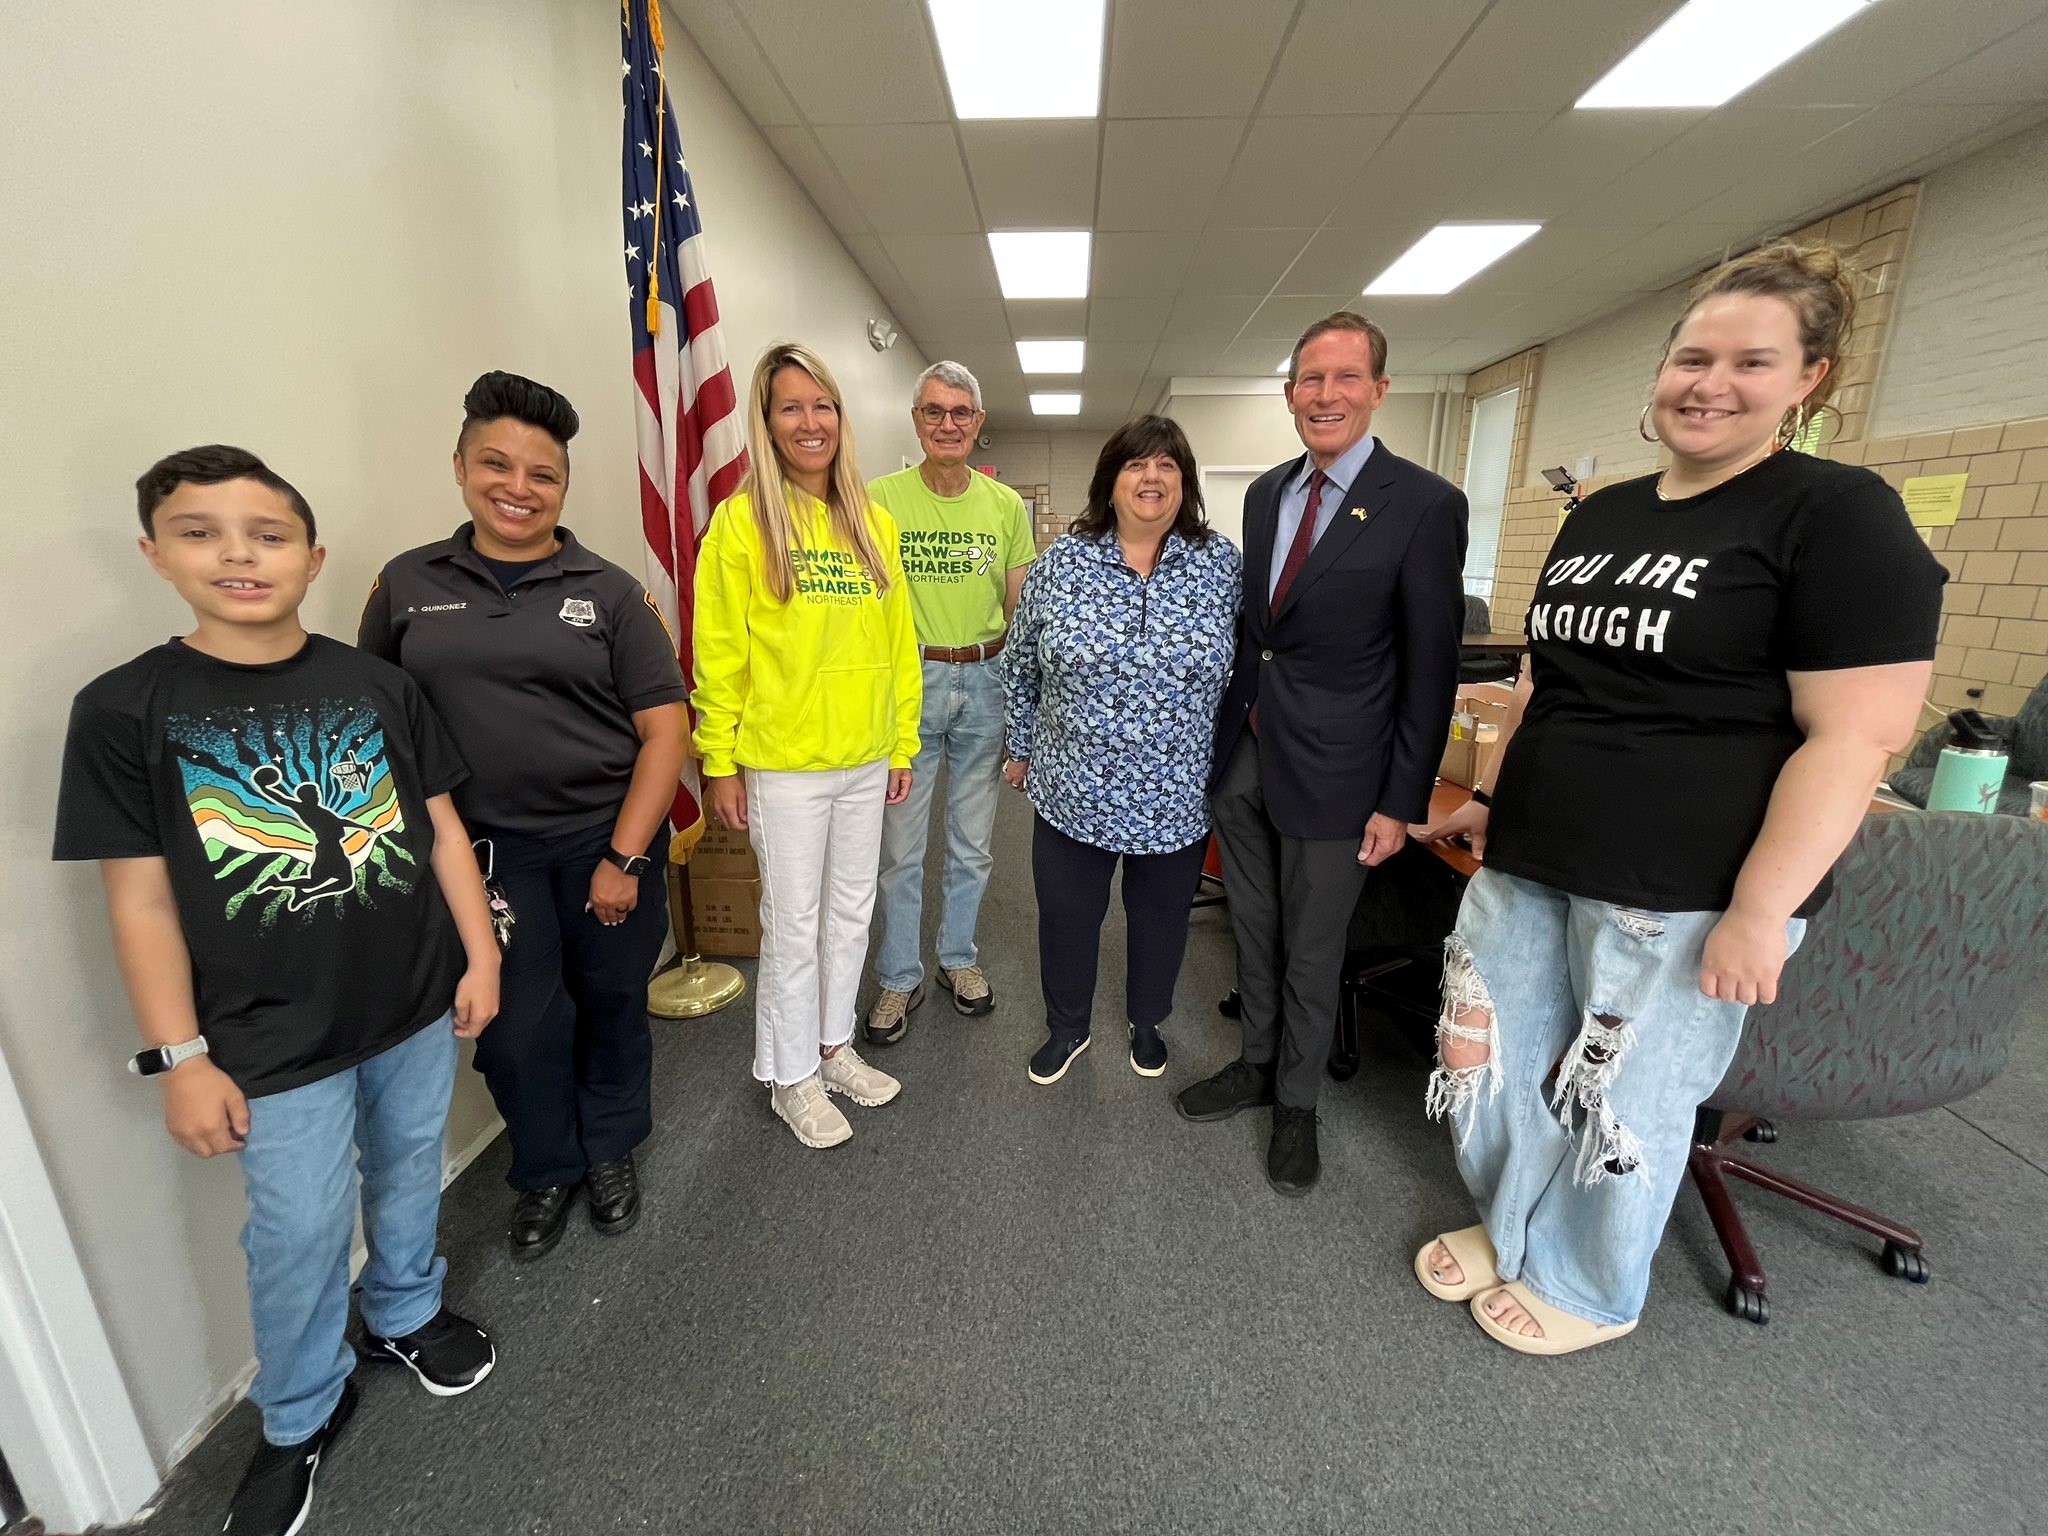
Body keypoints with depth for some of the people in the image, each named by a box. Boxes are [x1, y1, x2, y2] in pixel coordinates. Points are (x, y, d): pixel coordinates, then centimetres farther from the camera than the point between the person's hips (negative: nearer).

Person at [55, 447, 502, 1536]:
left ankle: (405, 1313, 49)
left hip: (417, 1006, 2)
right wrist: (183, 1057, -6)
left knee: (408, 1177, 21)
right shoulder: (123, 711, -7)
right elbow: (141, 899, -6)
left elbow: (443, 831, 1)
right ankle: (300, 1419, 39)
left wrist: (480, 956, 1)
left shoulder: (377, 685, -3)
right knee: (298, 1236, 12)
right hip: (274, 1043, -2)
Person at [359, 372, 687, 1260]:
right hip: (485, 850, 1)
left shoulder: (608, 593, -3)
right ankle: (546, 1170, 37)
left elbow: (663, 729, -7)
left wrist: (625, 858, -12)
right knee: (517, 1026, 10)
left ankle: (611, 1152, 40)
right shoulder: (409, 584, 4)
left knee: (611, 1004, 14)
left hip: (609, 841, -1)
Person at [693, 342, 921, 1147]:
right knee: (794, 923, 8)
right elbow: (719, 652, -7)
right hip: (784, 763, -4)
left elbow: (898, 642, 8)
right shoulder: (742, 520, -6)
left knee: (851, 911, 16)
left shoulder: (873, 522, 7)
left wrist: (903, 742, 7)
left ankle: (834, 1045, 38)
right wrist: (718, 762, -9)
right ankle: (790, 1076, 29)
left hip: (865, 759, 5)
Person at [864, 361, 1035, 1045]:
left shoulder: (1007, 505, 5)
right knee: (901, 846, 6)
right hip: (908, 680, -2)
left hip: (985, 682, 3)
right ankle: (900, 978, 25)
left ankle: (958, 956, 35)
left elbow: (1019, 612, 8)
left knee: (974, 844, 14)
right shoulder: (880, 498, -4)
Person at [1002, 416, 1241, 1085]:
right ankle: (1067, 1028, 41)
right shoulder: (1061, 560, -5)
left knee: (1160, 919, 19)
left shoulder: (1223, 564, -4)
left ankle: (1148, 1023, 46)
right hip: (1075, 792, 0)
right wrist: (1021, 748, 9)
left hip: (1176, 798, 1)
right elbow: (1022, 666, 4)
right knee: (1067, 919, 15)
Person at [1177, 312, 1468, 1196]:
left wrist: (1402, 802, -10)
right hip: (1241, 758, 5)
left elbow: (1430, 669, -10)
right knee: (1253, 934, 19)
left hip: (1331, 773, -5)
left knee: (1311, 953, 12)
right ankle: (1256, 1065, 42)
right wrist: (1226, 734, 10)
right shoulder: (1264, 493, 8)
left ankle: (1296, 1104, 35)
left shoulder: (1425, 505, -10)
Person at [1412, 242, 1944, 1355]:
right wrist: (1491, 796, 17)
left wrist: (1758, 911, -18)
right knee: (1493, 1056, 16)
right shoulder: (1599, 515, 12)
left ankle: (1589, 1288, 39)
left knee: (1624, 1102, 12)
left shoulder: (1840, 515, -7)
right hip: (1527, 861, 6)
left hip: (1678, 892, -6)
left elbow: (1857, 735, -14)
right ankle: (1510, 1229, 43)